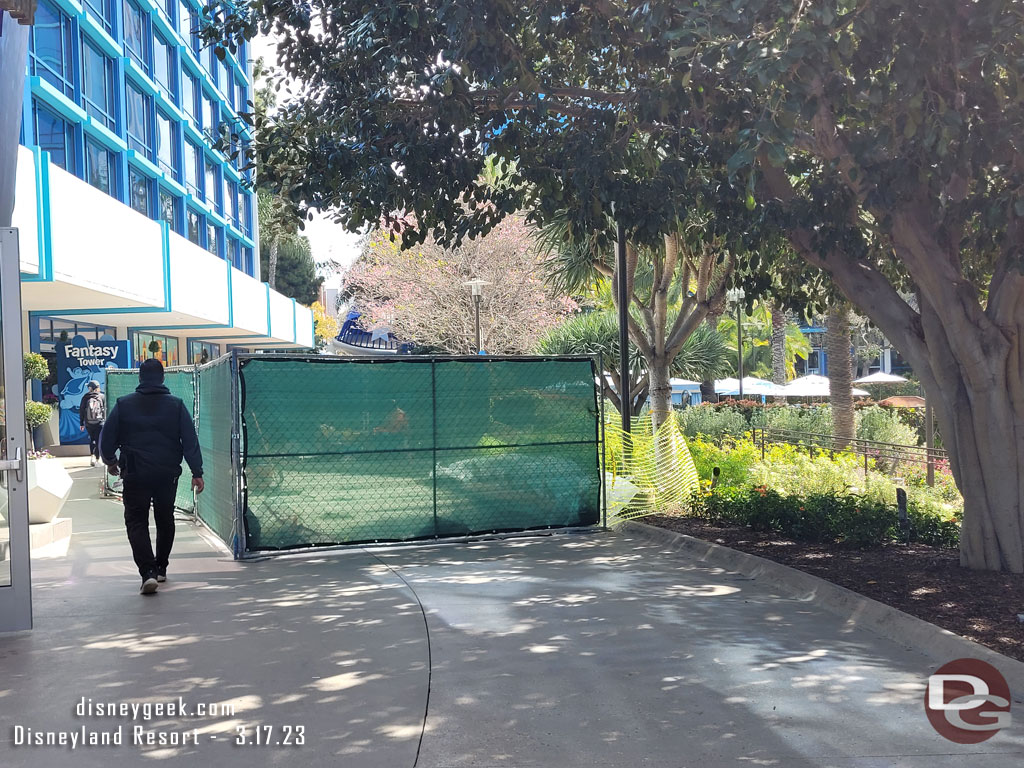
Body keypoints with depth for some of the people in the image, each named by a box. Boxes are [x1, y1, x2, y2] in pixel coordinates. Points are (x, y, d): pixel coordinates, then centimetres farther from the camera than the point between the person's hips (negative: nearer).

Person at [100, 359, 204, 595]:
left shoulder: (123, 405, -2)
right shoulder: (176, 405, -1)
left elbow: (107, 438, 3)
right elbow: (190, 441, -4)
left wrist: (110, 461, 22)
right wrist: (197, 472, -2)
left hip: (135, 475, -1)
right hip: (168, 474, 2)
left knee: (136, 522, 1)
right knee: (165, 520, 17)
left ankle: (148, 571, -15)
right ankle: (161, 568, 27)